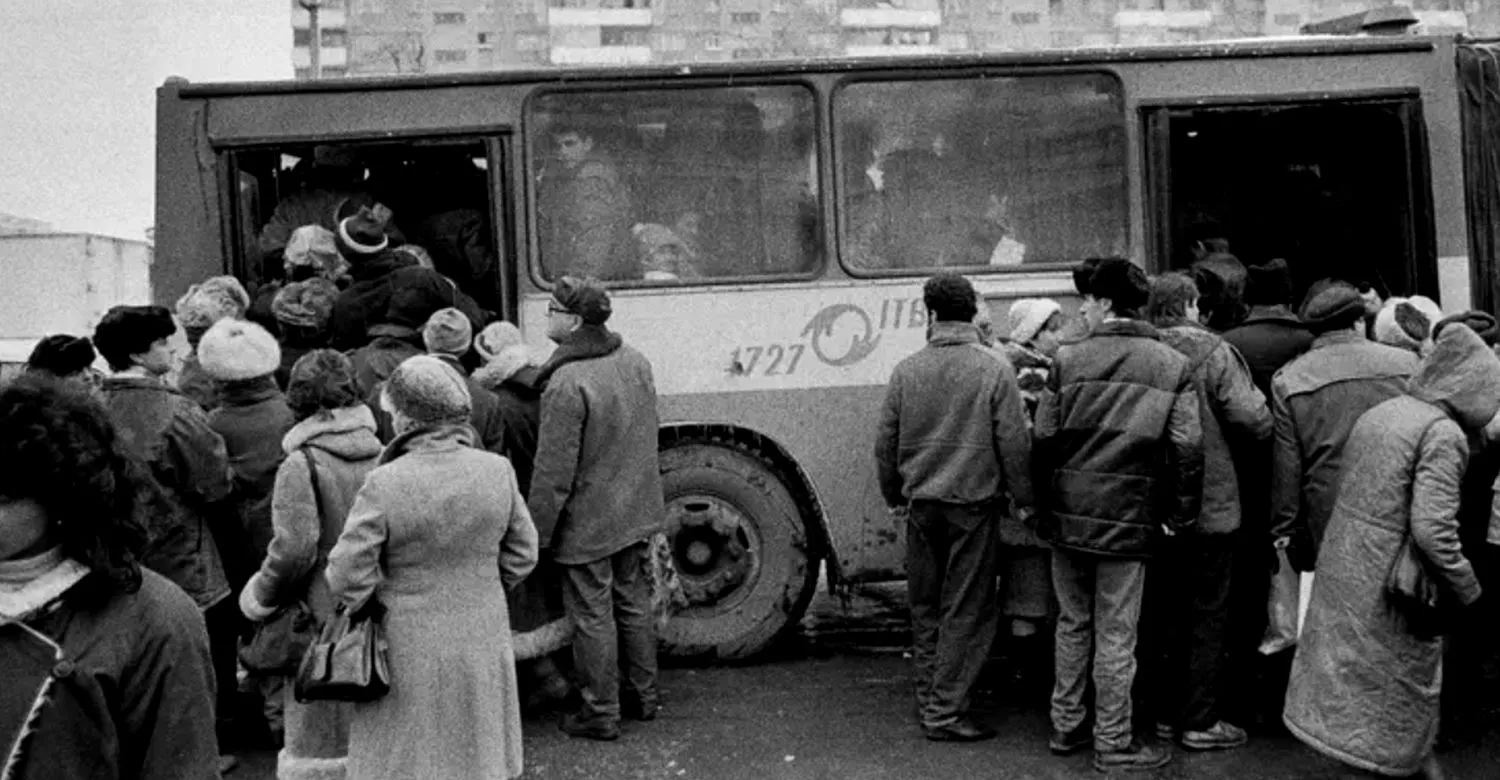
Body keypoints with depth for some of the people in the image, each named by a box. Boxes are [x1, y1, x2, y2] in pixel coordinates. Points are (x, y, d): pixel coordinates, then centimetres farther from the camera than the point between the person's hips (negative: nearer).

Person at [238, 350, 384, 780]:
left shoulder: (301, 465, -12)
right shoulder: (382, 455, 1)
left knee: (320, 736, 10)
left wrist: (261, 596, -1)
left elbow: (294, 549, -18)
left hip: (323, 618, -4)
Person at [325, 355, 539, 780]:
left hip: (411, 653, -3)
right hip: (483, 643, 4)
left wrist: (382, 599, 2)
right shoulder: (497, 471, -9)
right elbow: (523, 554, 0)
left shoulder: (385, 484, -20)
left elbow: (346, 576, -17)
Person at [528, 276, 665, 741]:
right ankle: (643, 696, 33)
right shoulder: (635, 362, 1)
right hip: (638, 513, 8)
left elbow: (554, 472, -22)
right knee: (634, 605, 20)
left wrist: (538, 532, -13)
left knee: (593, 618, 6)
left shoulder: (568, 384, -24)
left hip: (589, 524, -8)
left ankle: (600, 715, 17)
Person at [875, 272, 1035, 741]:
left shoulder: (907, 370, 1)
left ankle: (928, 699, 25)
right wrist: (1023, 499, 5)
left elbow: (885, 443, 6)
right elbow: (1014, 442, -7)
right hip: (973, 504, -3)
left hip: (921, 505, 4)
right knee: (967, 611, 4)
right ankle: (944, 713, 5)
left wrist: (894, 496, 20)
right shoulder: (995, 369, -8)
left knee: (925, 608, 16)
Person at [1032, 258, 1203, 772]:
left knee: (1072, 623, 16)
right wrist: (1180, 515, 2)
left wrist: (1044, 502, 9)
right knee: (1115, 635, 6)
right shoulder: (1173, 366, -3)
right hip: (1128, 518, -2)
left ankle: (1066, 727, 27)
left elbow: (1043, 439, -2)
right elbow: (1187, 448, -8)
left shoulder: (1068, 360, -3)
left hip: (1068, 514, 2)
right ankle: (1113, 744, 15)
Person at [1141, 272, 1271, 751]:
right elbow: (1255, 423, -15)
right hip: (1210, 505, -4)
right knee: (1208, 613, 6)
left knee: (1163, 612, 14)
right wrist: (1260, 404, 6)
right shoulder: (1213, 353, -11)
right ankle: (1201, 722, 11)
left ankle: (1168, 713, 24)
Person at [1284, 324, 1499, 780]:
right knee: (1399, 696, 8)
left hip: (1343, 571, 8)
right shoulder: (1443, 434, -16)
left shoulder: (1377, 414, 9)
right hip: (1391, 588, -8)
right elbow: (1433, 530, -23)